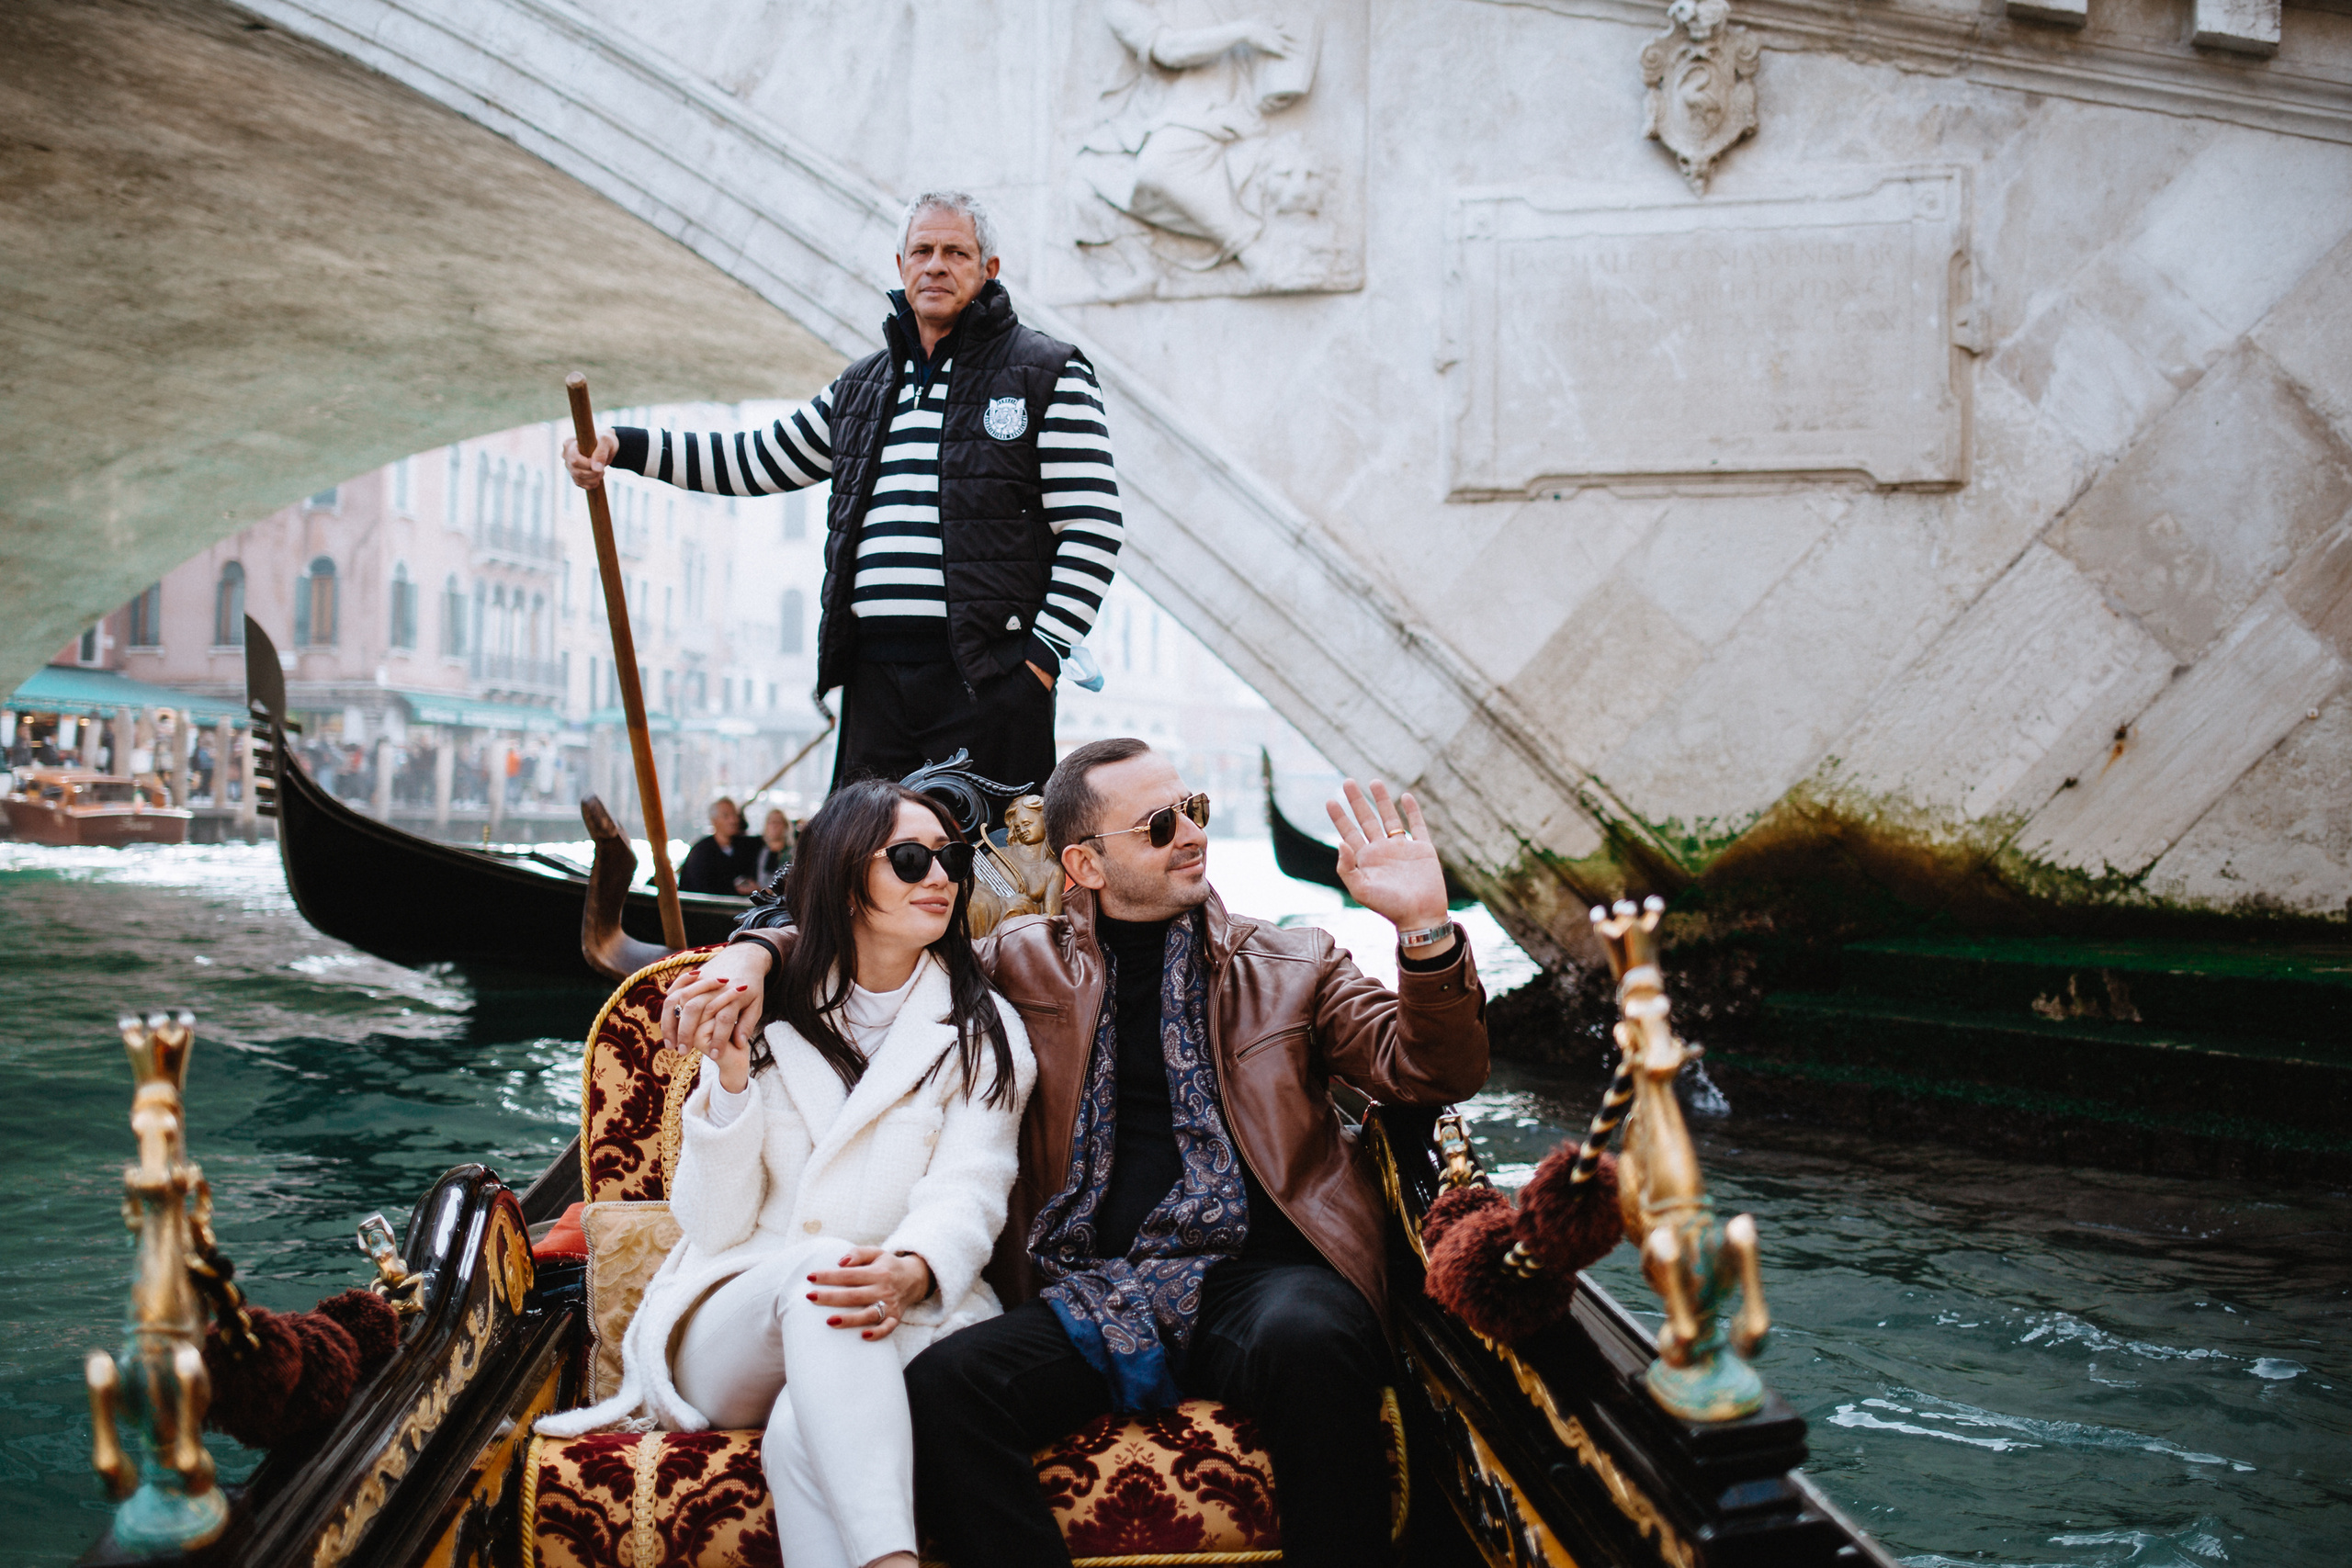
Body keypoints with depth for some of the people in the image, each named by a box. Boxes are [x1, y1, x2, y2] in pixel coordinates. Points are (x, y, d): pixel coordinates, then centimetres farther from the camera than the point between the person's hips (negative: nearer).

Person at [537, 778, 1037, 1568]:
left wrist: (911, 1272, -30)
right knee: (817, 1265, -37)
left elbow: (967, 1195, -6)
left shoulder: (983, 1031, 10)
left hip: (897, 1323, -1)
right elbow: (714, 1229, 5)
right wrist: (731, 1079, -10)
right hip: (733, 1329, 1)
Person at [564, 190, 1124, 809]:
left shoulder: (1049, 375, 2)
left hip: (989, 672, -5)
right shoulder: (861, 386, 20)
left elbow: (1093, 528, -4)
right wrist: (624, 447, 16)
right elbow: (756, 460, 26)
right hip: (876, 674, 6)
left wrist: (1044, 652, -12)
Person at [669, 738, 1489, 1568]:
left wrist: (1423, 927, -8)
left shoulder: (1293, 964, 17)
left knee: (1308, 1339, -36)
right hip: (1088, 1299, 1)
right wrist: (755, 952, 6)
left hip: (1252, 1274, -1)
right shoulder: (1025, 963, 18)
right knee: (941, 1383, -28)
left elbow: (1436, 1071, 9)